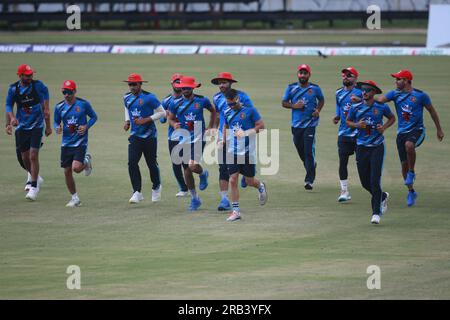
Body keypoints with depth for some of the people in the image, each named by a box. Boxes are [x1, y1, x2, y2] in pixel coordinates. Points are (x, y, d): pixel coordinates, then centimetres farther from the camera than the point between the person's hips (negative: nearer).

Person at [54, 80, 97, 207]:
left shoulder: (83, 104, -6)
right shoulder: (59, 107, 2)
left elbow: (94, 116, 6)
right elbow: (56, 121, 12)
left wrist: (86, 126, -11)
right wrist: (57, 127, -12)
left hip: (80, 142, -4)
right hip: (66, 143, 4)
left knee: (76, 168, -20)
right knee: (67, 171, 4)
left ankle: (86, 161, 17)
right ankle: (75, 198, 20)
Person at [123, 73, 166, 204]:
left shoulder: (149, 98, -13)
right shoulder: (127, 97, 6)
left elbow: (162, 112, -9)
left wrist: (146, 120, -19)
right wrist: (127, 121, 9)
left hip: (149, 135, -4)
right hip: (135, 136, 4)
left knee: (151, 163, 7)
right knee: (132, 163, -12)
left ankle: (156, 187, 32)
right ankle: (137, 192, -10)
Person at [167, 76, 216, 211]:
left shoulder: (202, 101, -3)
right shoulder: (176, 103, 0)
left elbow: (213, 111, 15)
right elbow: (171, 118, 11)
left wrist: (210, 127, 8)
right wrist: (174, 124, -12)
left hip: (198, 138, -3)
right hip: (183, 139, 3)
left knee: (193, 166, -21)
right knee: (187, 171, 6)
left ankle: (203, 174, 16)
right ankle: (194, 199, 20)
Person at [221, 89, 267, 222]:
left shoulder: (249, 110, -9)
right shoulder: (228, 113, 5)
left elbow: (261, 126, -8)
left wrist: (246, 132, -19)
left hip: (247, 151, -4)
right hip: (232, 152, 4)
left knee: (249, 181, 5)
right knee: (233, 181, -4)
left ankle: (261, 186, 41)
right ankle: (236, 211, 1)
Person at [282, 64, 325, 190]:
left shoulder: (315, 88, -1)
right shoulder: (291, 88, 2)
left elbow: (321, 100, 15)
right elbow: (284, 103, 7)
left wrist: (318, 110, -4)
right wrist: (294, 106, -13)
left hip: (310, 123, -3)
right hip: (296, 124, 3)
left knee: (309, 151, -11)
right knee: (300, 151, 12)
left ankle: (309, 180, -10)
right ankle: (311, 165, 41)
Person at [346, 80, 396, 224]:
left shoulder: (381, 107, -1)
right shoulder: (356, 108, 2)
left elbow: (392, 118, 15)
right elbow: (348, 121, 15)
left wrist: (384, 127, -4)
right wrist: (357, 125, -6)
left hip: (377, 147, -3)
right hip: (361, 148, 3)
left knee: (375, 181, -12)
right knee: (365, 182, 7)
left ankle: (376, 212, -5)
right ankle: (382, 196, 37)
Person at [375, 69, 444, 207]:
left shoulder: (420, 95, -5)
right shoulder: (395, 94, 4)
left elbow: (432, 111, 6)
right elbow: (379, 100, -10)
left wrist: (439, 130, 10)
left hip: (417, 130, -4)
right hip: (402, 132, 4)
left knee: (409, 145, -37)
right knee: (404, 163, 4)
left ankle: (412, 173, -14)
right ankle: (411, 191, 21)